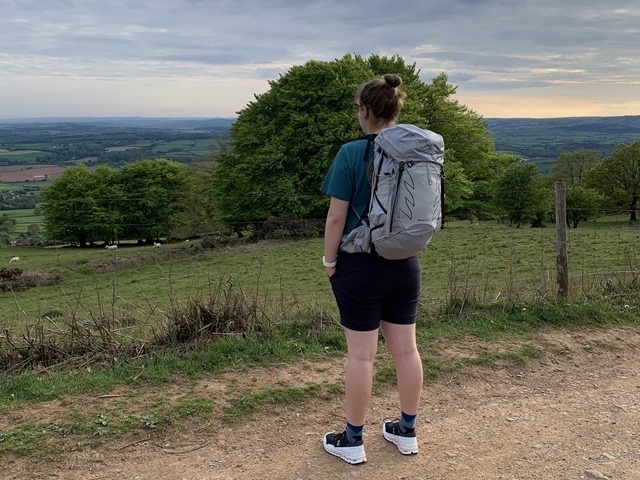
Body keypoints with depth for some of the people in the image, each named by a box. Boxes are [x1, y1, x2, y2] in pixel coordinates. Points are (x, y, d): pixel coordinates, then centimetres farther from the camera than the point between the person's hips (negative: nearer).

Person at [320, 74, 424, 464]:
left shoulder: (352, 153, -15)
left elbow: (337, 216, -15)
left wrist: (329, 260, -3)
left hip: (361, 266, -5)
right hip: (405, 264, 5)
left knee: (362, 354, 3)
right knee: (406, 348, 13)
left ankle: (353, 441, 18)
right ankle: (407, 431, 28)